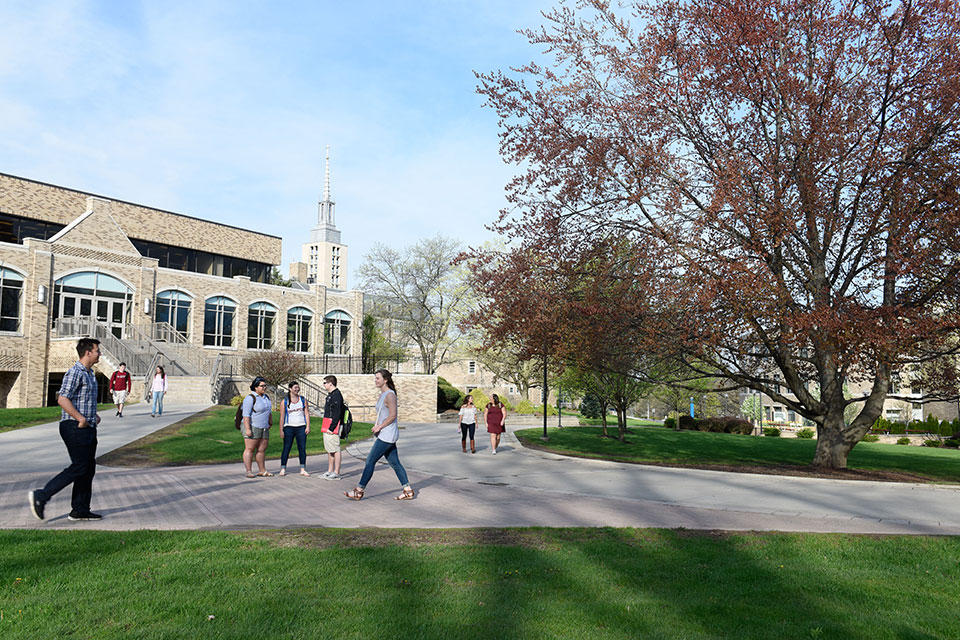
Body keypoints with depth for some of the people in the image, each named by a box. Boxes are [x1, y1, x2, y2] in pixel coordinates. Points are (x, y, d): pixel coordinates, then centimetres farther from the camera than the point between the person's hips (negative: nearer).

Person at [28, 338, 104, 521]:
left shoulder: (89, 373, 16)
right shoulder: (75, 372, -14)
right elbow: (63, 399, -22)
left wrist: (94, 415, 14)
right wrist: (81, 419, -22)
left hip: (87, 428, 10)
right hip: (75, 428, -10)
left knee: (89, 468, 9)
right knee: (79, 467, -7)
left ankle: (80, 510, 15)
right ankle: (41, 496, 4)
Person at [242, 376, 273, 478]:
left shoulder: (265, 397, 13)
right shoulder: (250, 398, -12)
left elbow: (269, 411, 25)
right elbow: (246, 415, -17)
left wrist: (270, 422, 21)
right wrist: (247, 429, -22)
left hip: (264, 428, 7)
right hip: (252, 427, -7)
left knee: (262, 450, 8)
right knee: (250, 449, -4)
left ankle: (262, 471, 11)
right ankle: (249, 471, -2)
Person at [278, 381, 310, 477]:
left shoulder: (303, 399, 8)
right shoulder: (285, 401, 2)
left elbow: (307, 413, 7)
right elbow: (282, 416, 1)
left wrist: (308, 427, -1)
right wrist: (281, 430, -3)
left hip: (301, 427, 2)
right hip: (289, 427, -2)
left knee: (302, 448, 1)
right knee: (286, 448, -1)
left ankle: (303, 469, 6)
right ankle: (283, 469, 7)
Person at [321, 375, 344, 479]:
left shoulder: (336, 395, -14)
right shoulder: (330, 395, 18)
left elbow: (337, 414, -20)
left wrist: (331, 428, -22)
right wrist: (326, 428, 19)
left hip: (333, 426, -11)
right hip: (328, 427, 11)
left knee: (335, 450, -7)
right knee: (329, 450, 14)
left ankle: (336, 473, -3)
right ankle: (330, 471, 22)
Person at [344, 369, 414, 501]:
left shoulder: (390, 395, -15)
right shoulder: (383, 394, 15)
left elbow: (393, 415, -19)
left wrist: (379, 427, -15)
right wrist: (376, 424, 8)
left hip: (387, 434, -10)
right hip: (386, 434, 10)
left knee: (370, 461, -4)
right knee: (394, 463, 10)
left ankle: (359, 492, 4)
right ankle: (408, 491, 14)